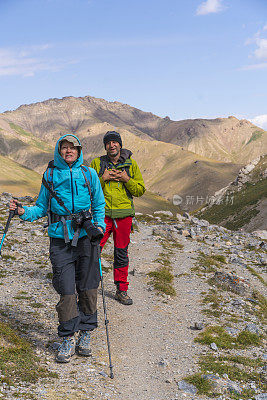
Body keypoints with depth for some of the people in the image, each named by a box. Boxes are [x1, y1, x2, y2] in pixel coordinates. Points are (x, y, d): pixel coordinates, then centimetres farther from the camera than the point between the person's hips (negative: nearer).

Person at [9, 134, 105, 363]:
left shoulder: (89, 174, 7)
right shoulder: (50, 175, 7)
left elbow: (99, 204, 14)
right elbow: (42, 207, 11)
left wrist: (99, 225, -1)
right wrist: (24, 212, -7)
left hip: (86, 235, 1)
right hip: (60, 239, 0)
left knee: (87, 288, 4)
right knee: (66, 290, -3)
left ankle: (86, 333, 21)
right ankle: (69, 338, 11)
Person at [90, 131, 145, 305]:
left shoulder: (131, 164, 8)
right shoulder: (97, 163, 6)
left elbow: (140, 190, 7)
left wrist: (126, 179, -9)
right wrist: (102, 179, -10)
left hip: (124, 214, 1)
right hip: (102, 214, -1)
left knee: (122, 253, 8)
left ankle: (122, 290, 20)